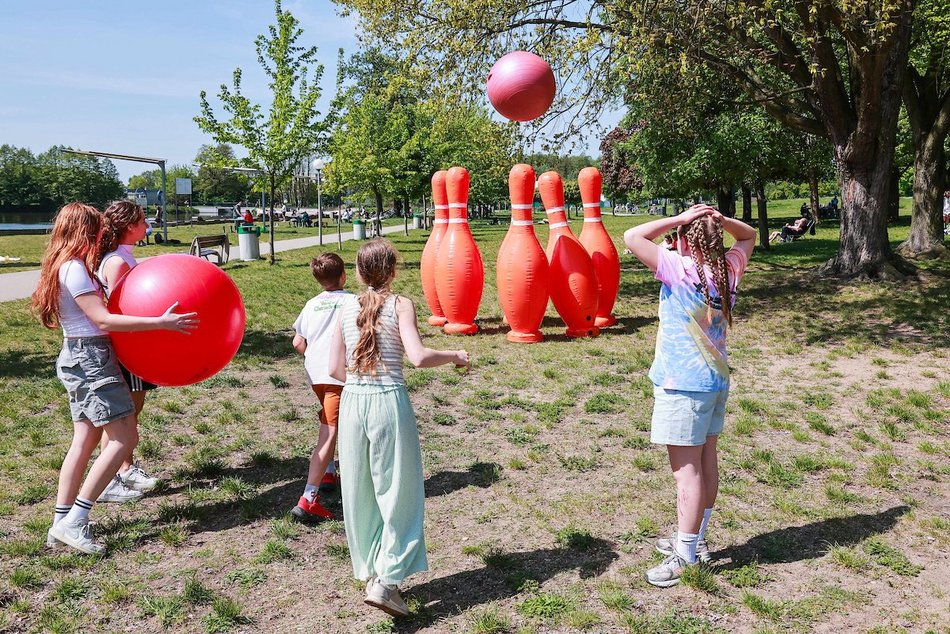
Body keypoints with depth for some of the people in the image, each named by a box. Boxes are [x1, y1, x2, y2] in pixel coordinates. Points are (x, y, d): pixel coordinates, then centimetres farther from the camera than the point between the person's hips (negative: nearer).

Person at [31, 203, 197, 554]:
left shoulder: (68, 267, 15)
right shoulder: (74, 269, -16)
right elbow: (103, 320, -23)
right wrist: (160, 322, -27)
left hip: (80, 358, 10)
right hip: (91, 358, -10)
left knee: (85, 441, 12)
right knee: (124, 438, -10)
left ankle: (61, 522, 17)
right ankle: (74, 521, -9)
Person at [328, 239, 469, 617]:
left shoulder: (346, 311, 7)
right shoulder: (400, 306, -4)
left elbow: (335, 369, 6)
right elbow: (418, 357, -17)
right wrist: (454, 356, 0)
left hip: (352, 402, 4)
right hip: (390, 402, -4)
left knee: (359, 492, 14)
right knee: (398, 491, 6)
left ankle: (369, 573, 28)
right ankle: (386, 581, 2)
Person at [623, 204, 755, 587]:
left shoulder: (680, 269, -18)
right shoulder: (729, 269, 2)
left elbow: (632, 237, -19)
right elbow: (749, 236, 21)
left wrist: (679, 219, -12)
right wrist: (720, 220, 4)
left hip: (682, 384, -8)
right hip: (716, 381, 8)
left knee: (686, 469, -4)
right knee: (706, 461, 15)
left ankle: (685, 558, 2)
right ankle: (695, 539, 30)